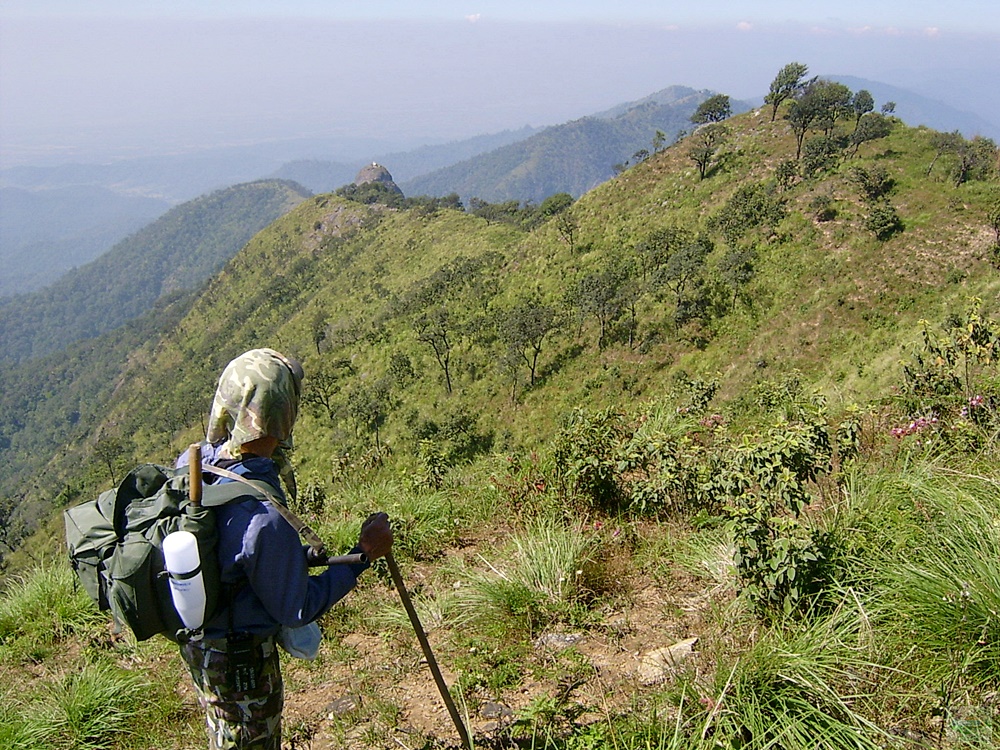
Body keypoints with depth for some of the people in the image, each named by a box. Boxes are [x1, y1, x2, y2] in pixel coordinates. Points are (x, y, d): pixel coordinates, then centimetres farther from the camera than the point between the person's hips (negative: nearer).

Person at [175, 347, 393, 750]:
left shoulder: (192, 462, -14)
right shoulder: (264, 519, -38)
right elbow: (297, 610, -23)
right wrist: (364, 553, -18)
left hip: (194, 636, 7)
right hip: (239, 660, -7)